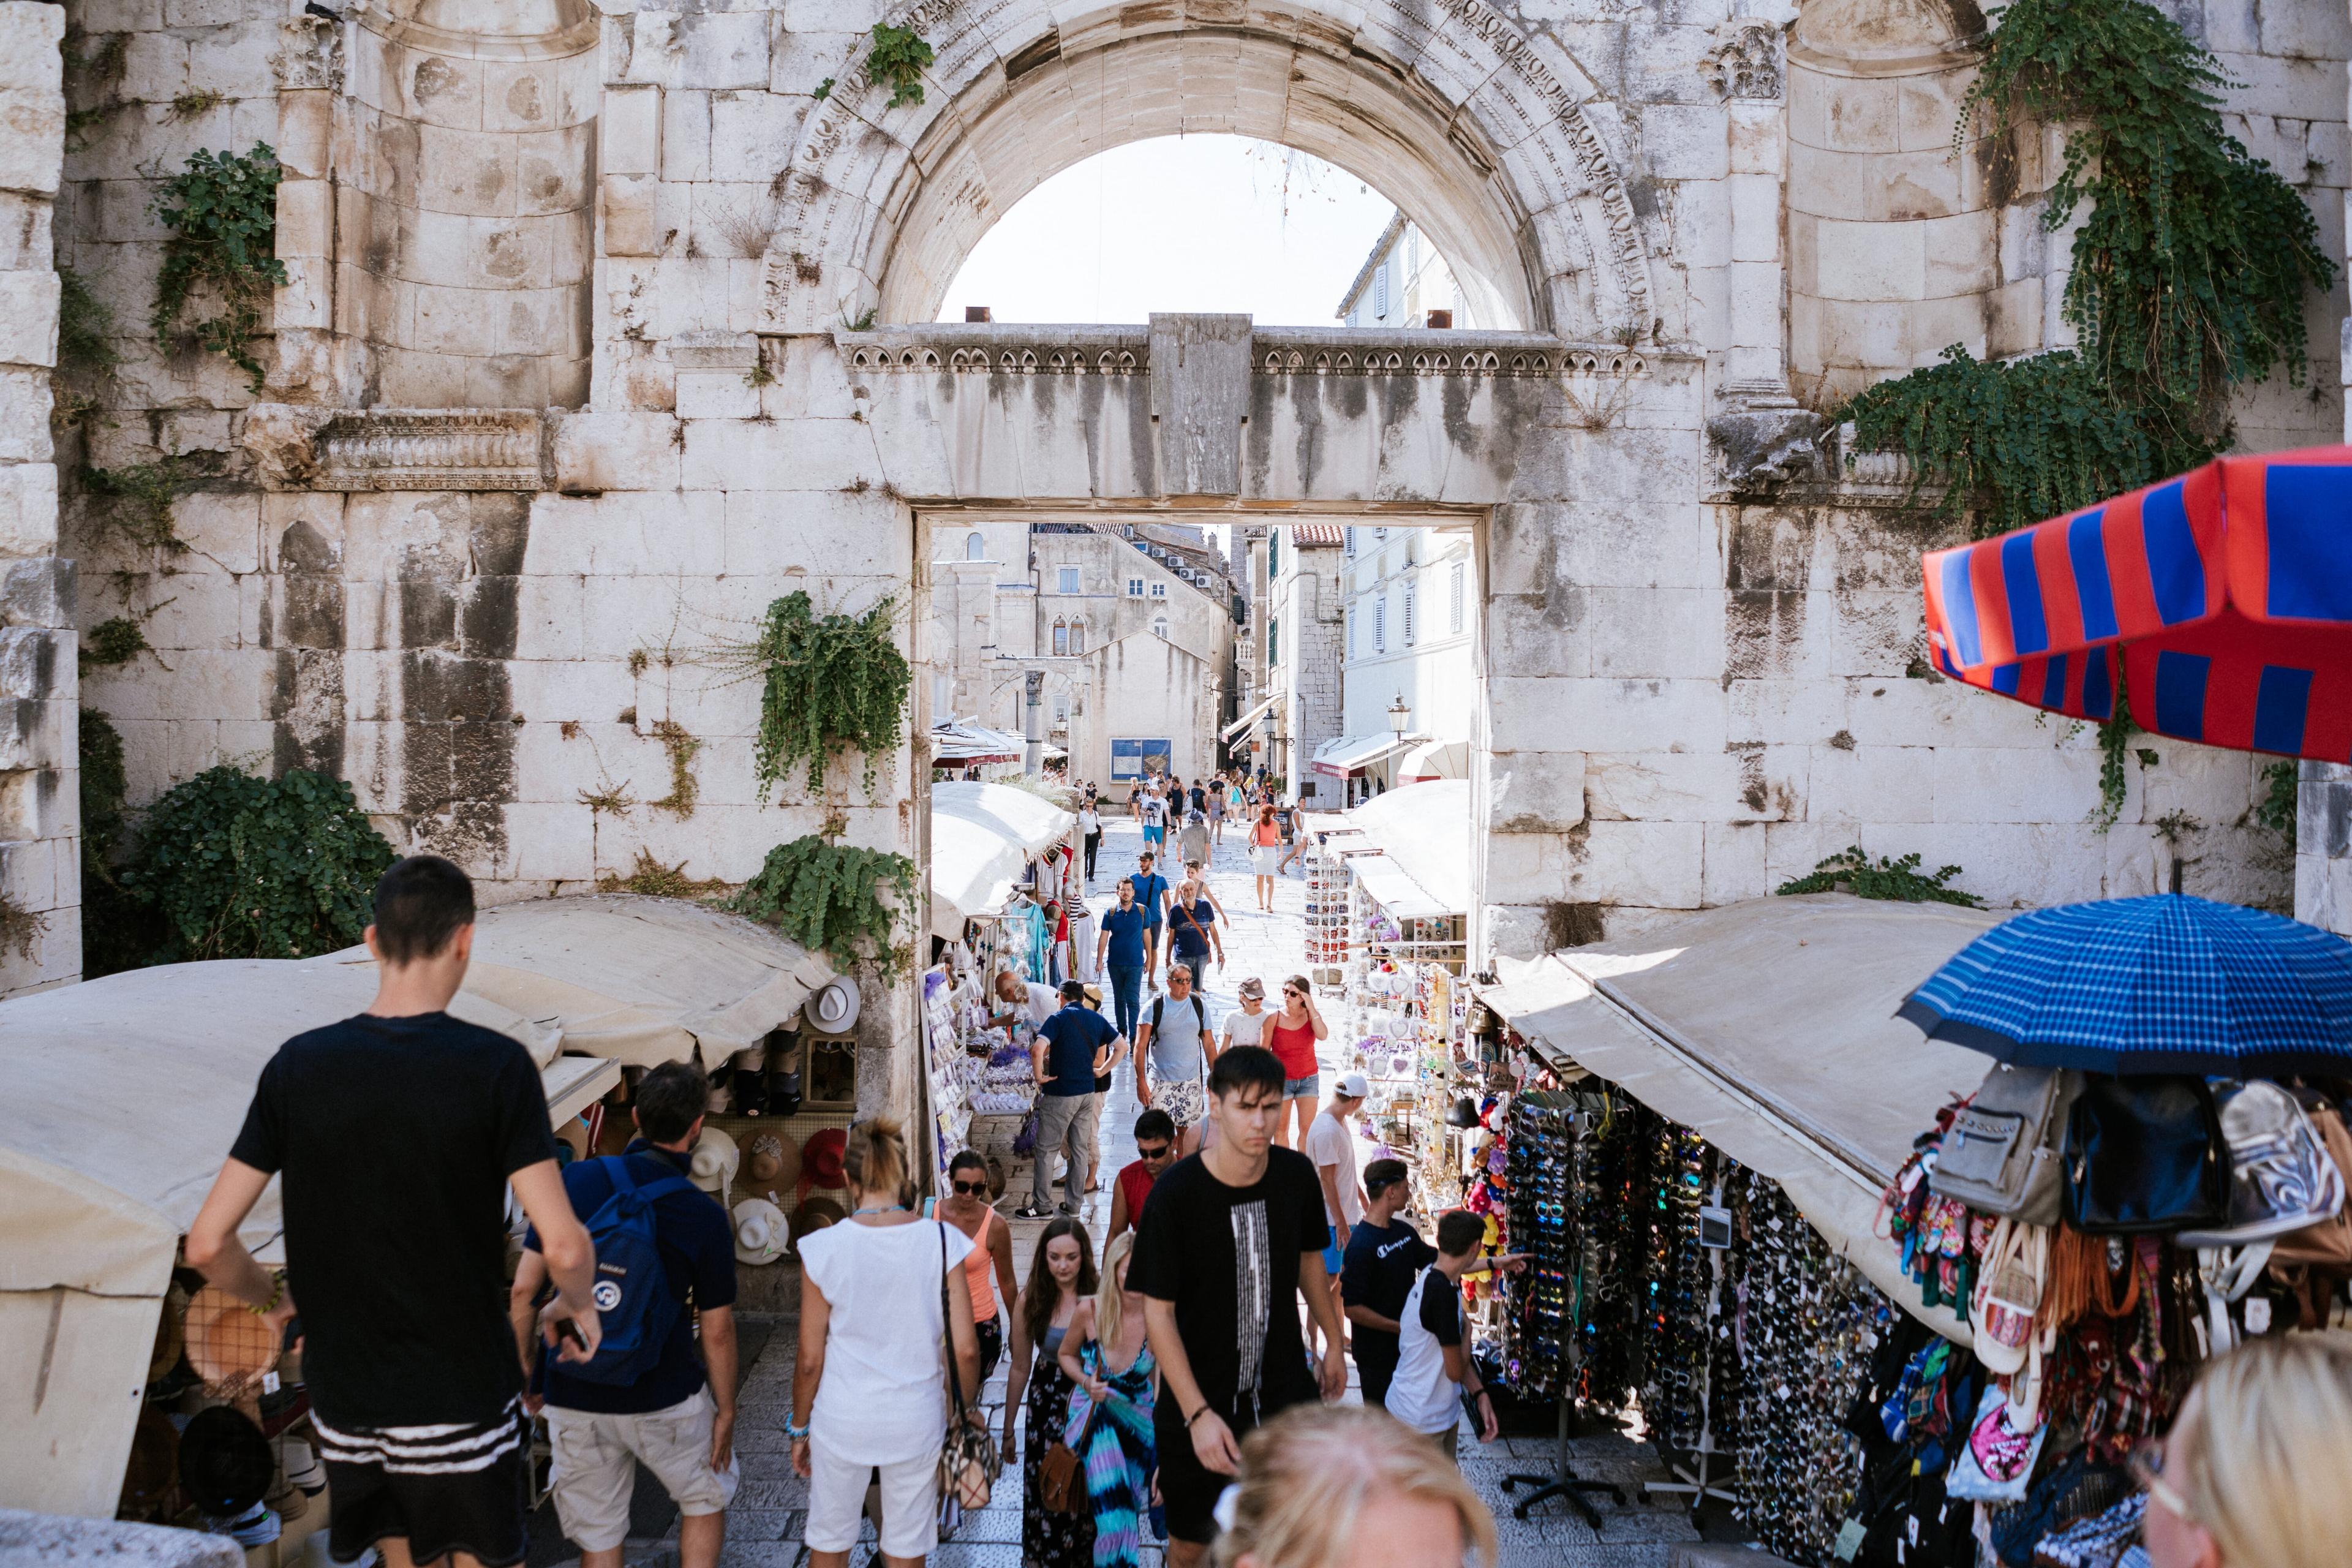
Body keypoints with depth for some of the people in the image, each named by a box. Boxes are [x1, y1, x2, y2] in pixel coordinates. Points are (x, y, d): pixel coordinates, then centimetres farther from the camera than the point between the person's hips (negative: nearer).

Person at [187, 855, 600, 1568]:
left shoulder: (298, 1065, -6)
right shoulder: (496, 1065, -16)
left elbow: (207, 1245, -4)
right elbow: (563, 1246, -20)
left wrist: (272, 1301, 15)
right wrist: (578, 1305, 1)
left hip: (343, 1400, 4)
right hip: (464, 1399, -3)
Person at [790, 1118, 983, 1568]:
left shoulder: (824, 1248, -11)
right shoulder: (942, 1241, -9)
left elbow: (810, 1360, -6)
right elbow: (966, 1349, -8)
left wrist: (800, 1428, 9)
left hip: (842, 1421, 0)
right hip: (916, 1421, 1)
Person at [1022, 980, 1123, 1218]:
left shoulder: (1059, 1019, -13)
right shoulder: (1098, 1020, 5)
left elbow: (1038, 1050, -27)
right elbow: (1123, 1045, 12)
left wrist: (1040, 1077, -14)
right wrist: (1103, 1070, 16)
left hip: (1060, 1094, -6)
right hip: (1087, 1093, 6)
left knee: (1046, 1150, 3)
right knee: (1079, 1148, 13)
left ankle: (1039, 1206, 8)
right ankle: (1073, 1204, 19)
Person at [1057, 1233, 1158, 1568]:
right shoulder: (1090, 1311, -12)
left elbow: (1163, 1394, -12)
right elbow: (1067, 1355, 8)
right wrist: (1085, 1381, -12)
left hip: (1140, 1419, 1)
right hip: (1092, 1414, -1)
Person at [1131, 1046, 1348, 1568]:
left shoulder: (1297, 1174, -7)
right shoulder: (1175, 1194, -19)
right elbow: (1158, 1311, -15)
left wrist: (1333, 1342, 18)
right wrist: (1198, 1415, -19)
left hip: (1285, 1391, 3)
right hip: (1200, 1400, -3)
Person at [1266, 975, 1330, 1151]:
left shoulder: (1311, 1016, -3)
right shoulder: (1274, 1019, -8)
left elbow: (1323, 1035, -23)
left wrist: (1311, 1008, -21)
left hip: (1309, 1079, 1)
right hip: (1282, 1080, -1)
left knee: (1307, 1129, 2)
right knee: (1281, 1130, 7)